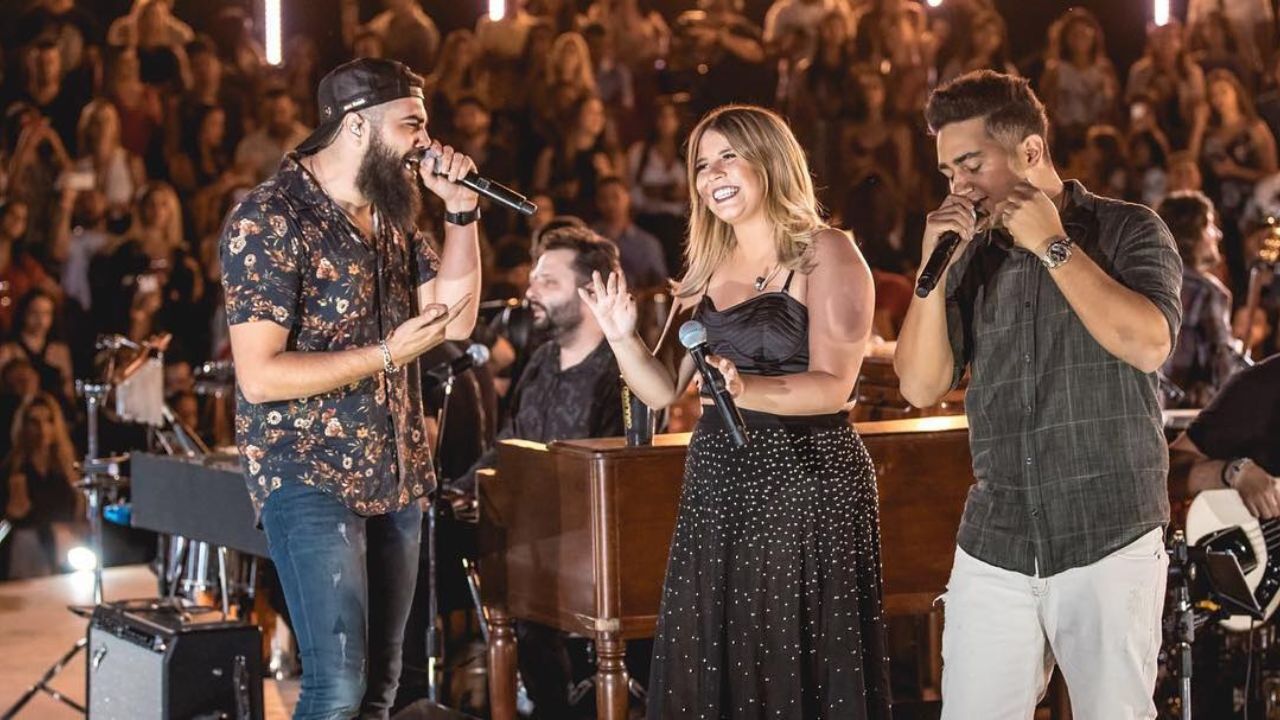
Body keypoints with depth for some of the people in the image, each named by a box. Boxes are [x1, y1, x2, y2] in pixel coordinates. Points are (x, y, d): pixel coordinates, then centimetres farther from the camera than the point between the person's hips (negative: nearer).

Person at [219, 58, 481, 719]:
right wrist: (387, 353, -17)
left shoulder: (391, 217, 12)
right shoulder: (269, 220, -12)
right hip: (310, 479, -8)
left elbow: (458, 317, 6)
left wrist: (459, 206, 0)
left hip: (396, 475, 8)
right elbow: (260, 375, -18)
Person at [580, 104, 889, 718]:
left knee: (800, 669, -2)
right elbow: (663, 391, 11)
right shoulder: (707, 268, 13)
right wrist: (621, 337, -7)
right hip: (717, 483, 6)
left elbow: (833, 386, -17)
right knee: (710, 670, 9)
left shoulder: (826, 253, -6)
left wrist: (744, 388, -33)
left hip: (805, 479, -6)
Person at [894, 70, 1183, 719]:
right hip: (993, 547, 3)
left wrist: (1053, 246, -11)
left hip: (1109, 542, -3)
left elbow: (1148, 345, -17)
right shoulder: (973, 257, 10)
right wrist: (933, 268, -6)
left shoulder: (1127, 231, -1)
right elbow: (922, 387, 5)